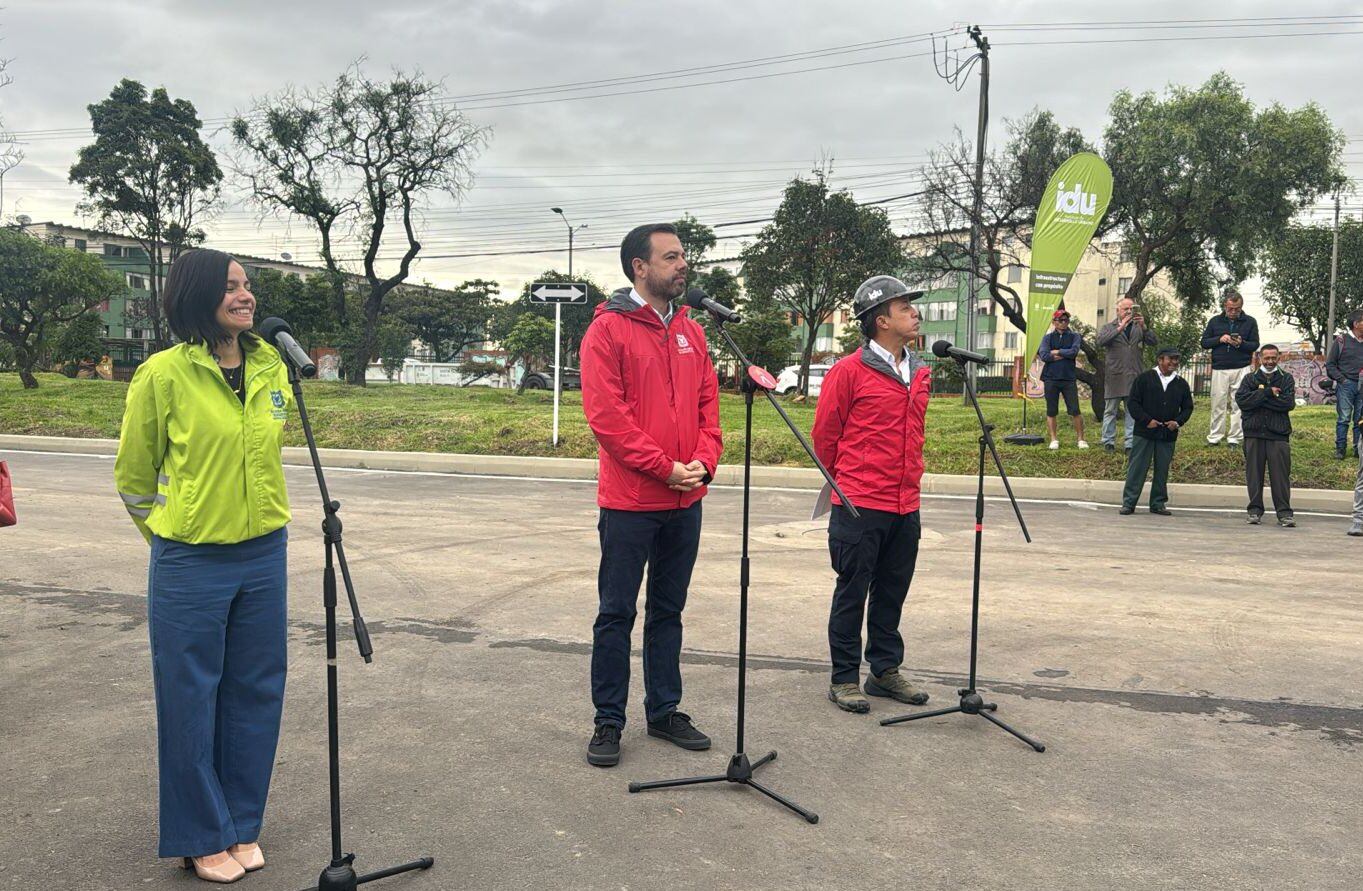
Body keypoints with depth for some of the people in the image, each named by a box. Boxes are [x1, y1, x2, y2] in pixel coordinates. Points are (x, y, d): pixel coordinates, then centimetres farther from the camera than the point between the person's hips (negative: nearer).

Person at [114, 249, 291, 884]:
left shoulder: (273, 367, 3)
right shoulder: (164, 374, -12)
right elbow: (133, 474, 1)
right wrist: (171, 533, 10)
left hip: (264, 555, 5)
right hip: (191, 563, -4)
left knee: (256, 694, 12)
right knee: (192, 700, 7)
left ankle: (243, 826, 29)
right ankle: (202, 838, 24)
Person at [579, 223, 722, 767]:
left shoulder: (691, 332, 11)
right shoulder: (608, 330, -8)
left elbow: (708, 403, 11)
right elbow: (606, 415, -15)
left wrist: (703, 461, -7)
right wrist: (665, 467, -17)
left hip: (685, 500, 6)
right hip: (630, 501, -6)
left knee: (668, 610, 15)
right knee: (617, 614, 4)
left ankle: (664, 711, 27)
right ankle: (608, 721, 15)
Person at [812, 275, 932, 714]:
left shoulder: (920, 373, 11)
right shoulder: (849, 371, -10)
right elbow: (825, 435, -4)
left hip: (905, 505, 6)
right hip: (859, 506, -6)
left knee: (892, 592, 15)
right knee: (852, 593, 4)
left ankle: (886, 670, 29)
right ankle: (844, 678, 15)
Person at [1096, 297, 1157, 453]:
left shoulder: (1139, 328, 14)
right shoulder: (1108, 327, 7)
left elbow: (1153, 342, 1)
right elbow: (1101, 341, -13)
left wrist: (1144, 327, -15)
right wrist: (1120, 327, -18)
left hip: (1135, 376, 2)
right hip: (1114, 376, -2)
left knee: (1133, 412, 2)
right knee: (1110, 411, 4)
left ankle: (1130, 444, 4)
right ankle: (1108, 442, 10)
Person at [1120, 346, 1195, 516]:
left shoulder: (1181, 384, 12)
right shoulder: (1144, 378, 0)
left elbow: (1187, 407, 18)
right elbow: (1132, 402, -2)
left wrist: (1178, 422, -1)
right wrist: (1146, 420, -12)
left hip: (1168, 435, 4)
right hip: (1144, 432, -4)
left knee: (1162, 470, 7)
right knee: (1137, 468, -3)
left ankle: (1158, 503, 16)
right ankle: (1128, 502, 1)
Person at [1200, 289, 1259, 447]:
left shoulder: (1250, 322, 6)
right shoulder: (1215, 321, 9)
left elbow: (1255, 345, 5)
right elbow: (1204, 343, 8)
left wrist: (1241, 344, -15)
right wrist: (1219, 339, -10)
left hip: (1241, 369, -1)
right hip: (1219, 369, 1)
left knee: (1238, 404, -1)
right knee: (1218, 403, 0)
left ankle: (1235, 437, 3)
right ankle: (1214, 437, 4)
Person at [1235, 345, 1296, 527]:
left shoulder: (1286, 379, 11)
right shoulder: (1250, 379, 12)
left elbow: (1289, 403, -7)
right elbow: (1241, 400, -6)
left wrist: (1259, 398, -7)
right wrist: (1268, 392, -12)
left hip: (1278, 433, -1)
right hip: (1254, 433, 1)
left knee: (1281, 474, -3)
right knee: (1254, 473, 3)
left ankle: (1284, 512, 1)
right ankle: (1255, 510, 10)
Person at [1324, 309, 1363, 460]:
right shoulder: (1341, 340, -2)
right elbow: (1330, 364, 2)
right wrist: (1341, 379, -7)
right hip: (1346, 385, -3)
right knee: (1343, 419, 0)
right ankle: (1340, 449, 6)